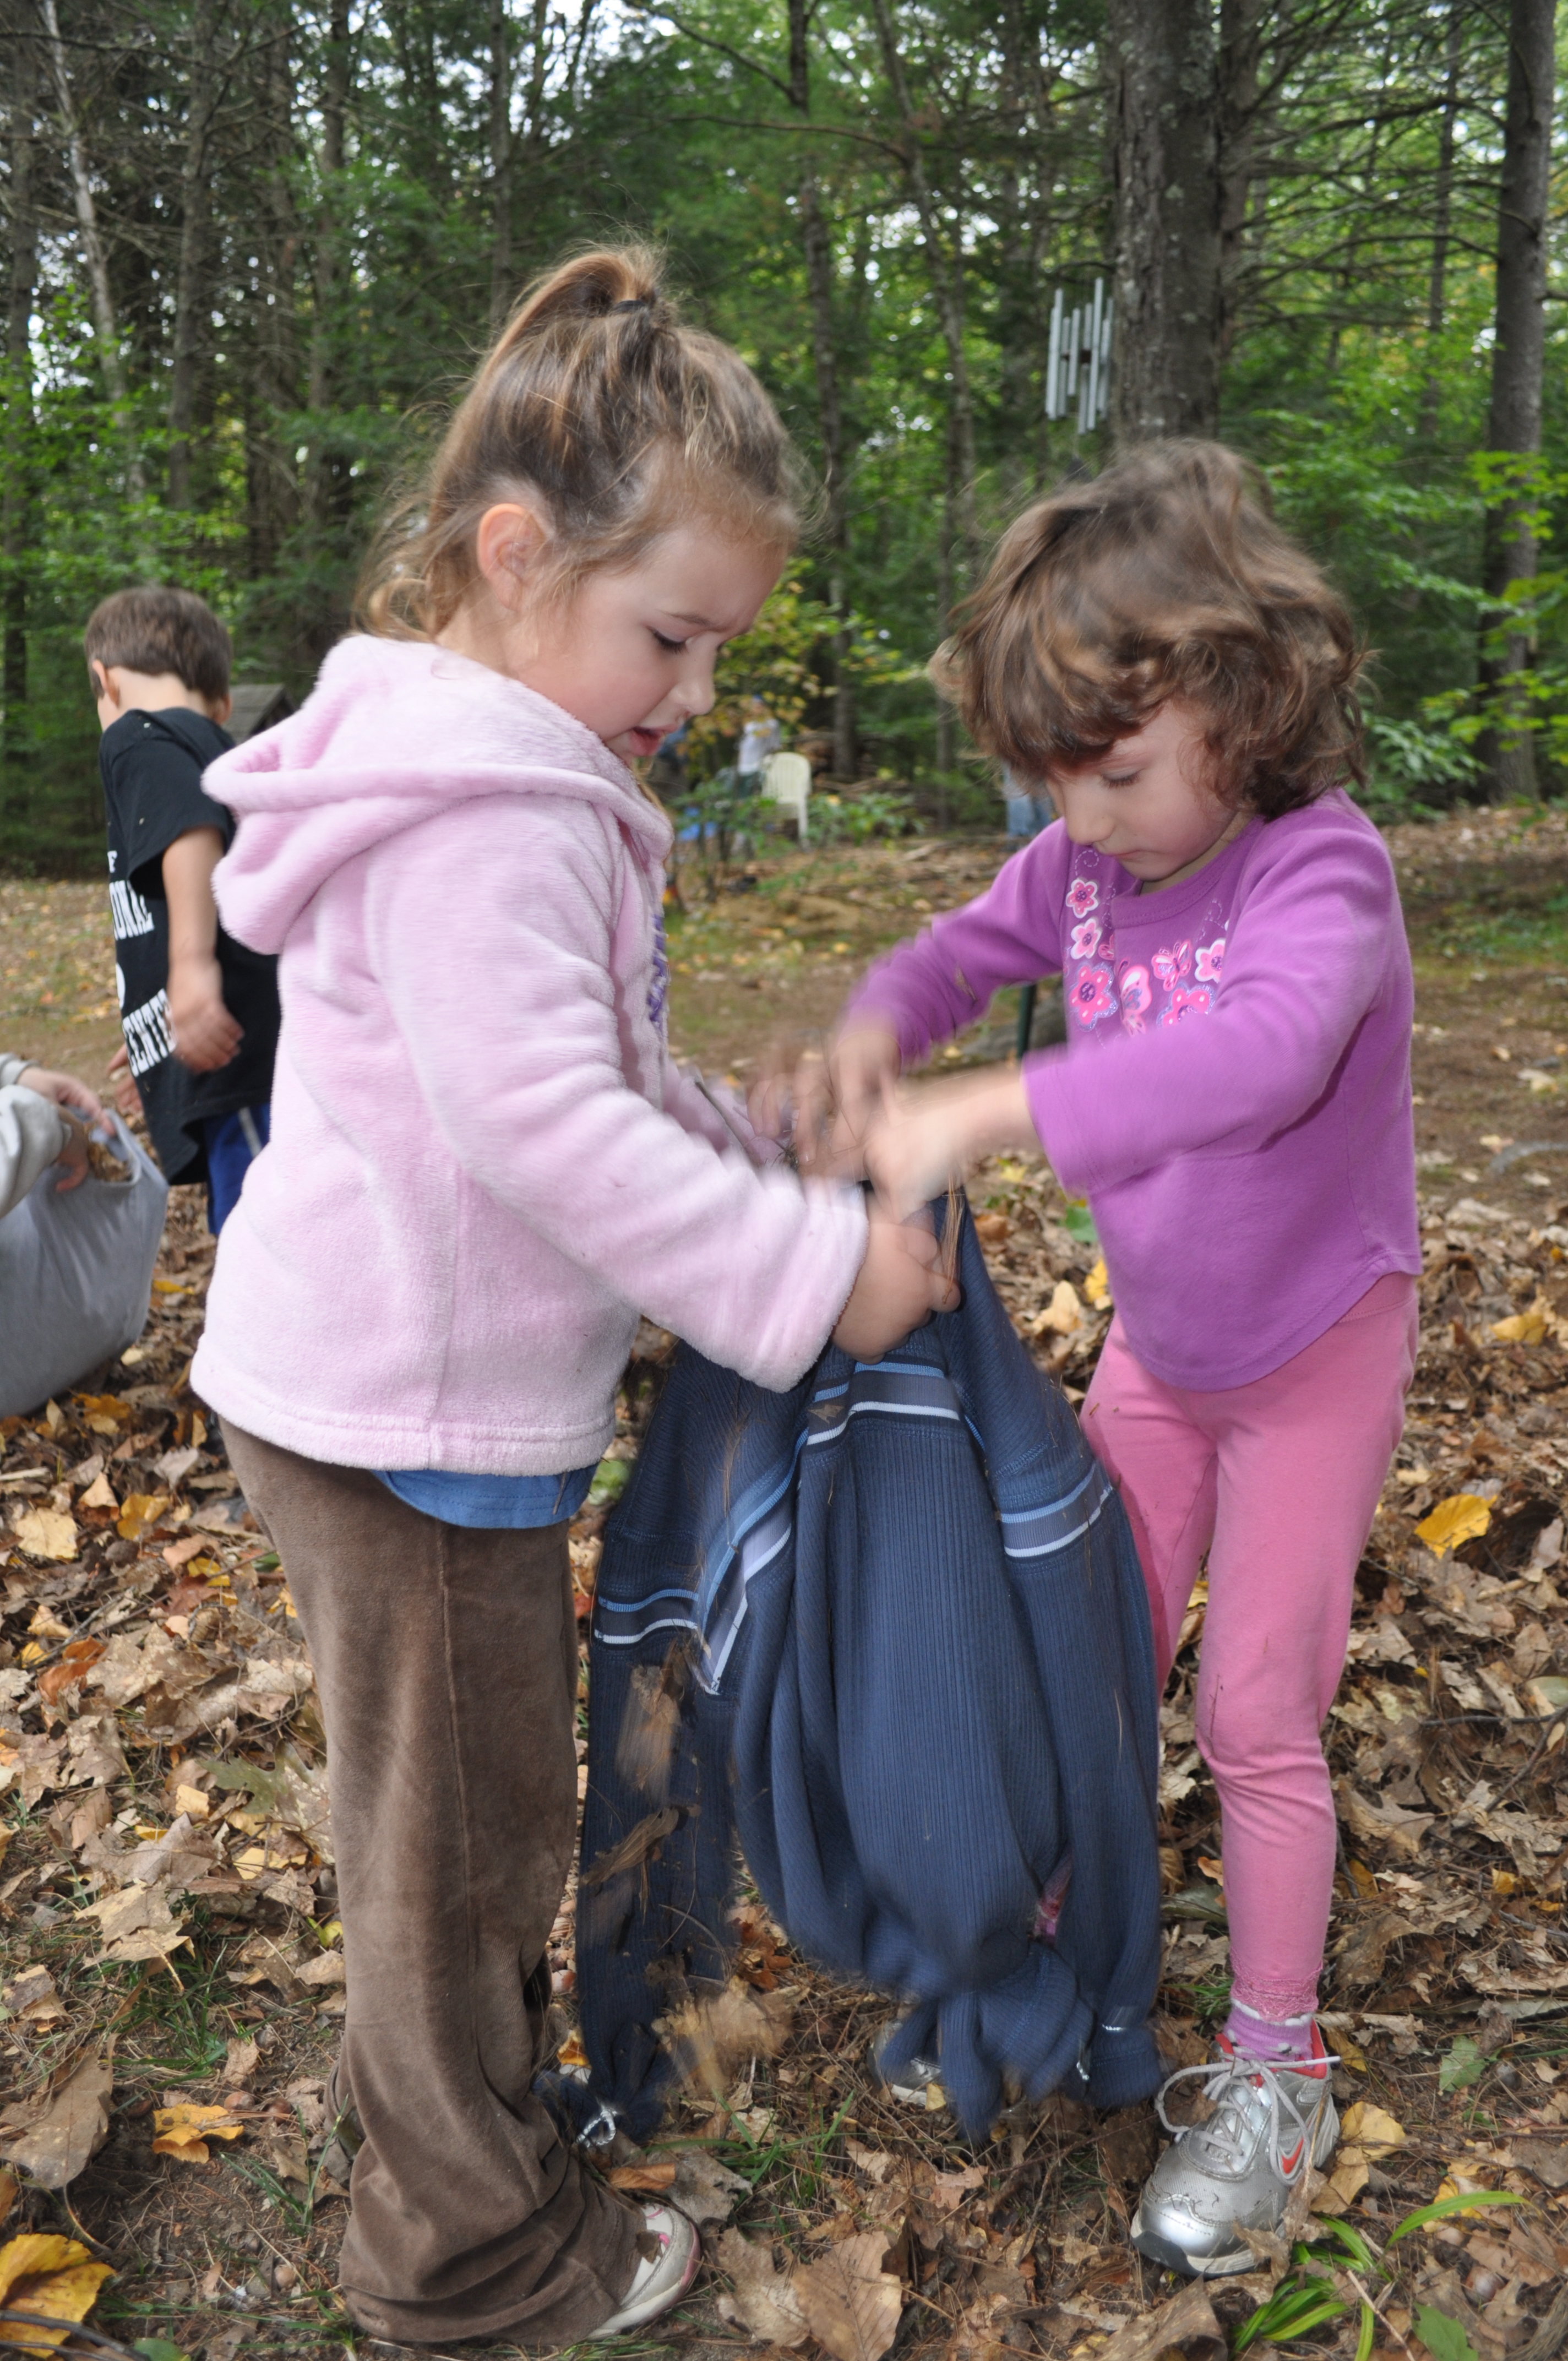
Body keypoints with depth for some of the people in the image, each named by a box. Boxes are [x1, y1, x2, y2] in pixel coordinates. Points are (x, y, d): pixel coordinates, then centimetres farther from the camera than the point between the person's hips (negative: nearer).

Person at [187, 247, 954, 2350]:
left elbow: (611, 1069, 17)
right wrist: (811, 1265, -25)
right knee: (467, 1805, 8)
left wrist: (764, 1163, 7)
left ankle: (442, 2070, 50)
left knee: (479, 1781, 26)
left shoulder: (507, 767, 11)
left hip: (412, 1377, 10)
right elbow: (545, 1127, -31)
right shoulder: (482, 807, -24)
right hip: (405, 1408, -10)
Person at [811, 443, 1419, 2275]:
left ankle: (1273, 2073, 24)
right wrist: (877, 1030, -18)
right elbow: (966, 949, 6)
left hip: (1313, 1350, -6)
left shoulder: (1319, 867, -29)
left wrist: (980, 1115, -55)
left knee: (1255, 1714, 3)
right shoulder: (1084, 860, -10)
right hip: (1156, 1344, 6)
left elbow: (1262, 1051, -49)